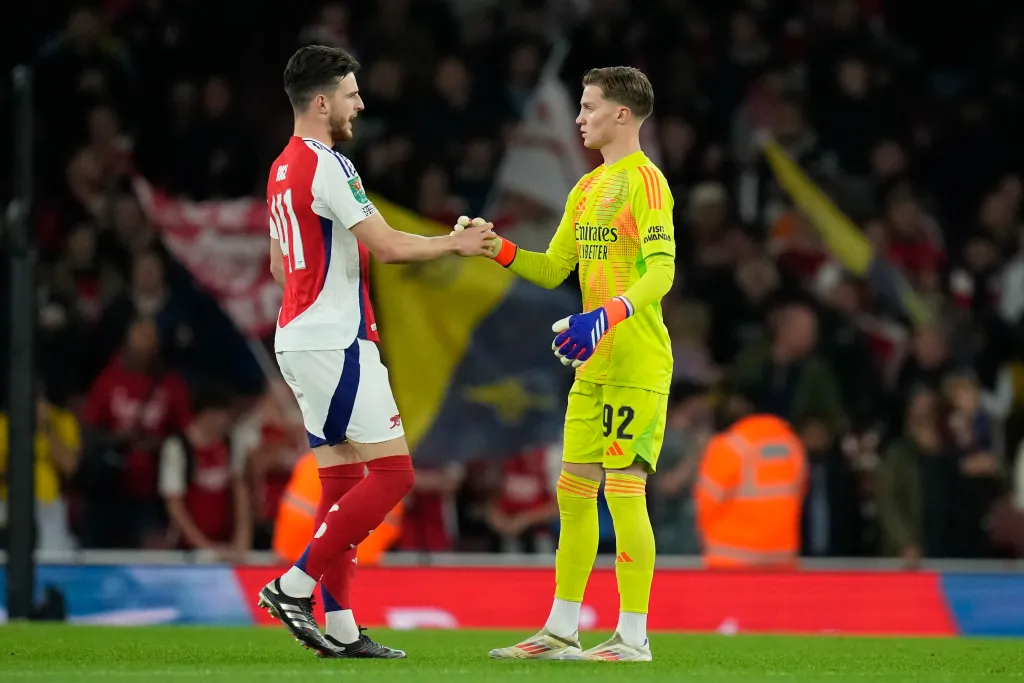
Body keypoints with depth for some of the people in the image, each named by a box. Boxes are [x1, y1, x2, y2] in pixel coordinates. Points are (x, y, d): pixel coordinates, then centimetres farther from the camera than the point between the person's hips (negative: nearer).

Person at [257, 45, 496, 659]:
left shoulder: (284, 168, 16)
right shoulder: (327, 165, -15)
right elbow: (387, 245, -18)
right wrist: (456, 244, -5)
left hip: (300, 339, 10)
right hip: (335, 343, -10)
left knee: (343, 479, 8)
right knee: (392, 472, -8)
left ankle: (340, 627, 5)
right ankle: (295, 586, -10)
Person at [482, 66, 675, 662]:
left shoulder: (645, 181, -11)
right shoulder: (587, 188, 17)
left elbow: (661, 270, -20)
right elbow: (553, 270, 19)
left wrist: (608, 315, -32)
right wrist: (497, 249, 4)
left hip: (638, 365, -9)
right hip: (594, 366, 9)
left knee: (623, 490, -9)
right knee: (574, 490, 9)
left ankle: (634, 636, -3)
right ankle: (561, 631, 15)